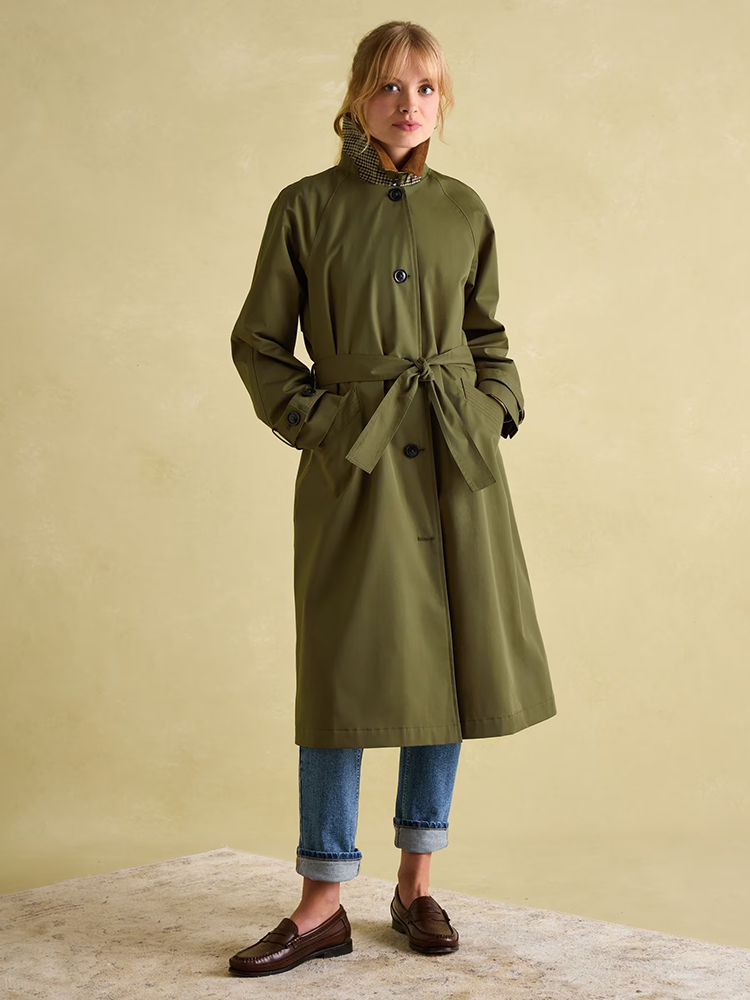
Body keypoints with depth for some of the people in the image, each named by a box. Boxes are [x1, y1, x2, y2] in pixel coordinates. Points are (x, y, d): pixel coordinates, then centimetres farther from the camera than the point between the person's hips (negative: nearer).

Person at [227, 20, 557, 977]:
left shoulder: (465, 212, 8)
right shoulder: (306, 206, 0)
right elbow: (259, 341, 4)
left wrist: (497, 410, 4)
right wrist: (316, 420, -6)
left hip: (457, 463, 3)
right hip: (354, 466, -3)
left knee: (452, 663, 6)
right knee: (349, 674, -2)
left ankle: (417, 886, 22)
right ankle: (323, 905, 11)